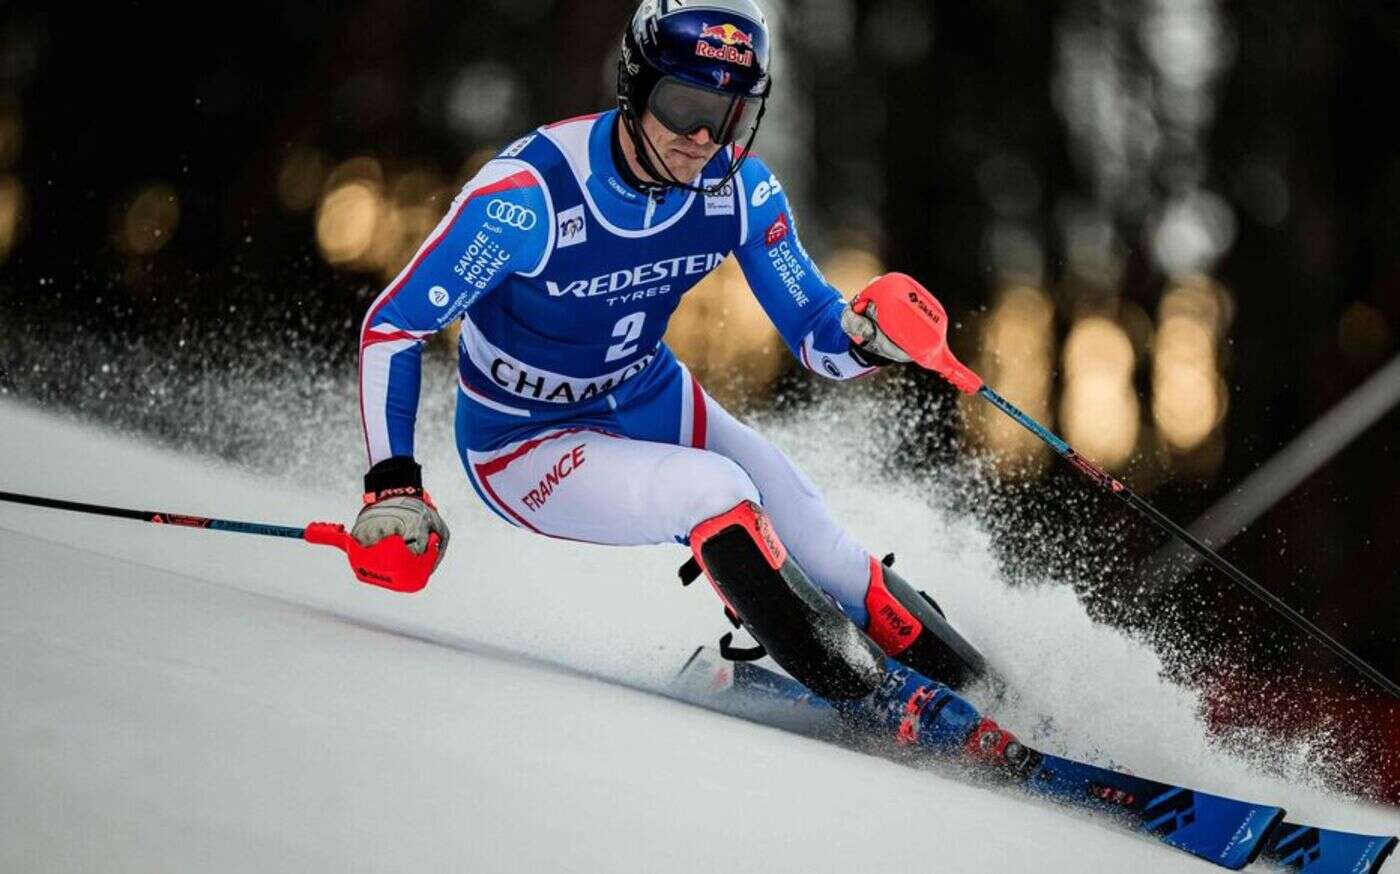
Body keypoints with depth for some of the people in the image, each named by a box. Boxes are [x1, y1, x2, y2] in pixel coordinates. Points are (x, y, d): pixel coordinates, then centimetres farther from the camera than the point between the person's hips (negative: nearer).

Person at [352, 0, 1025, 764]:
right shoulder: (532, 193, -30)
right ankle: (879, 699, -16)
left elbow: (817, 336, -7)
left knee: (829, 567, -10)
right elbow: (390, 328, -22)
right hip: (526, 444, -5)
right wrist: (393, 487, -28)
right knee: (715, 493, -30)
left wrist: (870, 334, -31)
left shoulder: (740, 189, -15)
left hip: (657, 406, 5)